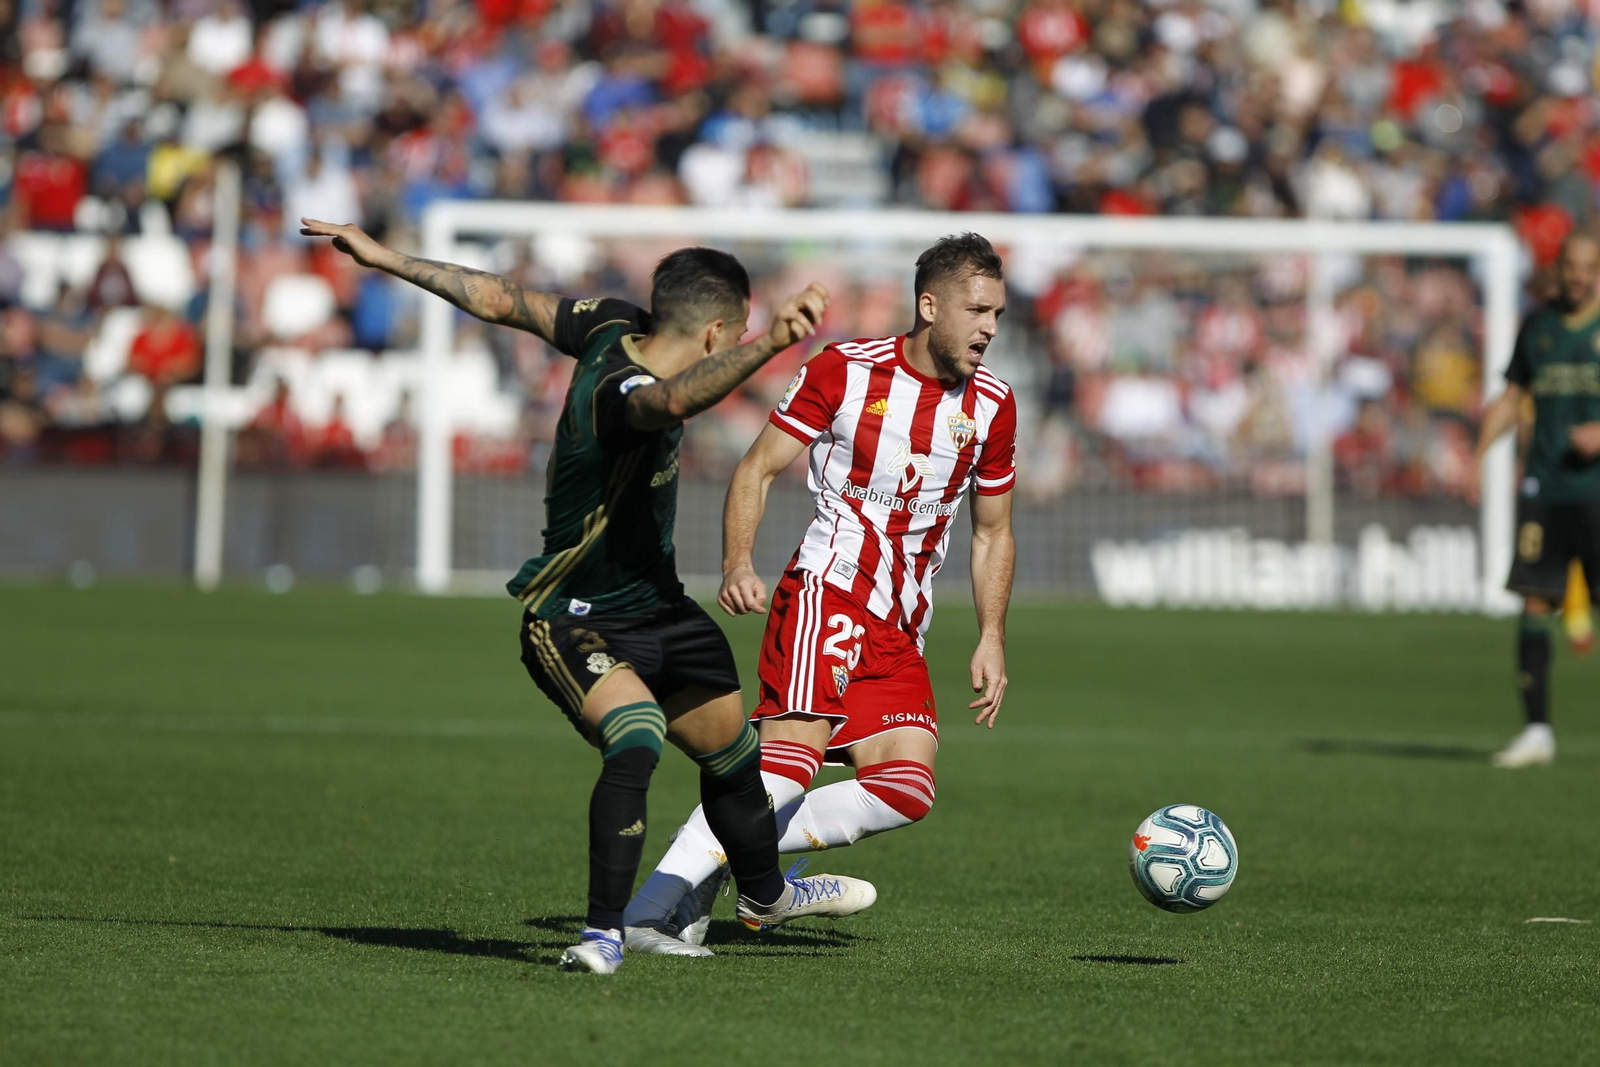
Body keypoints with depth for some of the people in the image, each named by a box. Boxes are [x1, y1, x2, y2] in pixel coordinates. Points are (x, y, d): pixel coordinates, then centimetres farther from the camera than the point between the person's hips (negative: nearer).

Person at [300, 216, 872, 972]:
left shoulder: (614, 328, -8)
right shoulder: (621, 389, -33)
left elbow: (501, 301, 0)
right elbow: (675, 399, -59)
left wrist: (389, 260, 10)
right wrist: (771, 343, -72)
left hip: (656, 608, 10)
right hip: (575, 622, -10)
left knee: (732, 753, 23)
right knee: (637, 738, -34)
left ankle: (765, 893, 48)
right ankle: (604, 932, -30)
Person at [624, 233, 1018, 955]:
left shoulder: (992, 405, 10)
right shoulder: (844, 369, -3)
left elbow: (993, 531, 20)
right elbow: (759, 467, -1)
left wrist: (991, 640, 11)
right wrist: (737, 563, -17)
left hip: (900, 631, 6)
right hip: (826, 592, -6)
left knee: (906, 790, -12)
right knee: (794, 757, -25)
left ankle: (723, 858, -3)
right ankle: (650, 912, -27)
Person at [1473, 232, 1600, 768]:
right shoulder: (1538, 325, 12)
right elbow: (1512, 397, 18)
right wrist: (1479, 452, 4)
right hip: (1544, 486, 3)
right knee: (1534, 600, -2)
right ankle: (1537, 729, 3)